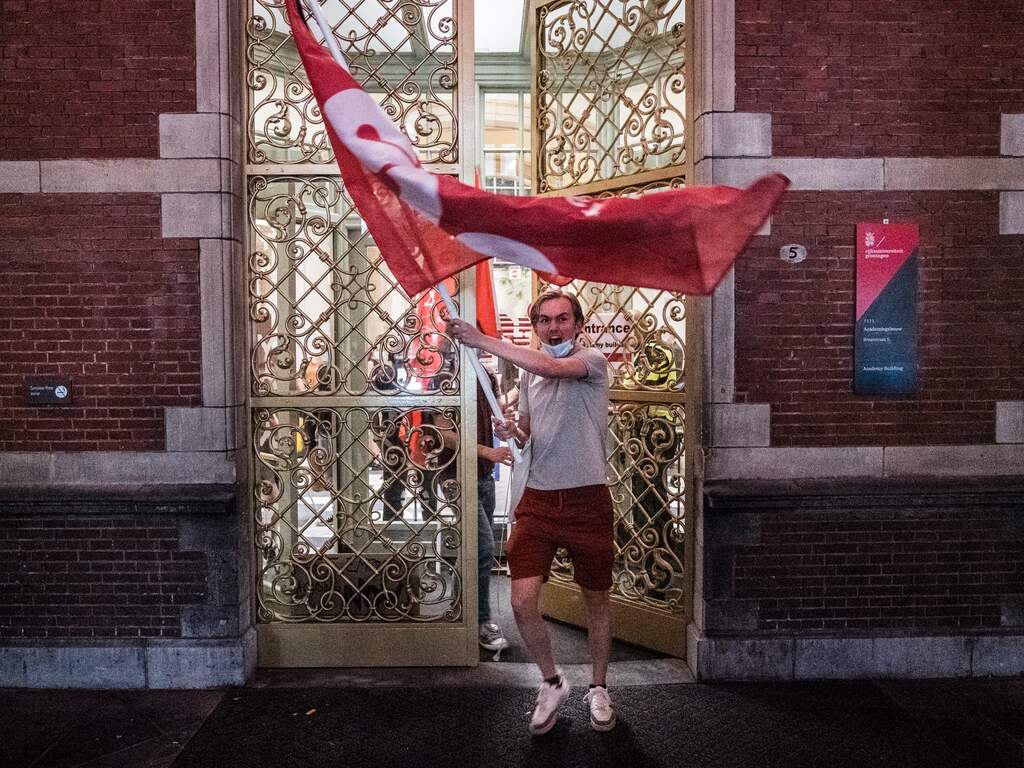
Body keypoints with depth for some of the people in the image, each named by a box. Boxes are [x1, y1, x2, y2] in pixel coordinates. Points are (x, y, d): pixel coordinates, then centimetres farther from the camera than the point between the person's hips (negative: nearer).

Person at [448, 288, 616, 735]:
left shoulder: (593, 361, -7)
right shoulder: (529, 372, 11)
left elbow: (550, 367, -29)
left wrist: (482, 341, -24)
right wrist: (509, 432, -2)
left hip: (587, 498, -4)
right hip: (538, 499, 4)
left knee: (596, 601, 11)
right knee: (522, 602, -6)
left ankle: (599, 690, 34)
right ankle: (552, 684, 20)